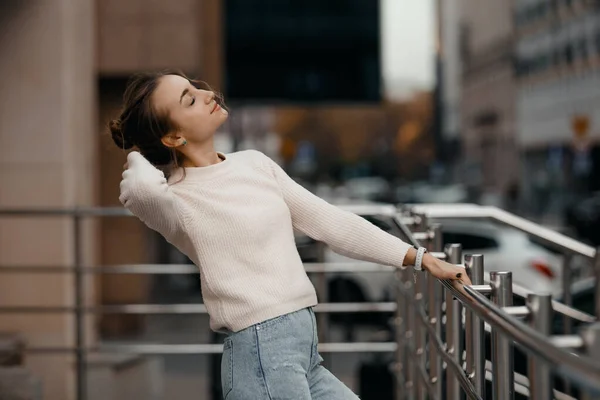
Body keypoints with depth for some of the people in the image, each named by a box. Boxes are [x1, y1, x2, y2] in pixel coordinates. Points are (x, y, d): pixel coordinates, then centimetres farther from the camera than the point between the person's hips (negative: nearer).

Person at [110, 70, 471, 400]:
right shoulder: (178, 199, -11)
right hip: (261, 355, -8)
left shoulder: (253, 163, 11)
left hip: (304, 352, 8)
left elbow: (328, 221, 14)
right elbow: (142, 187, -36)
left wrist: (420, 258, 12)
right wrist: (138, 156, -11)